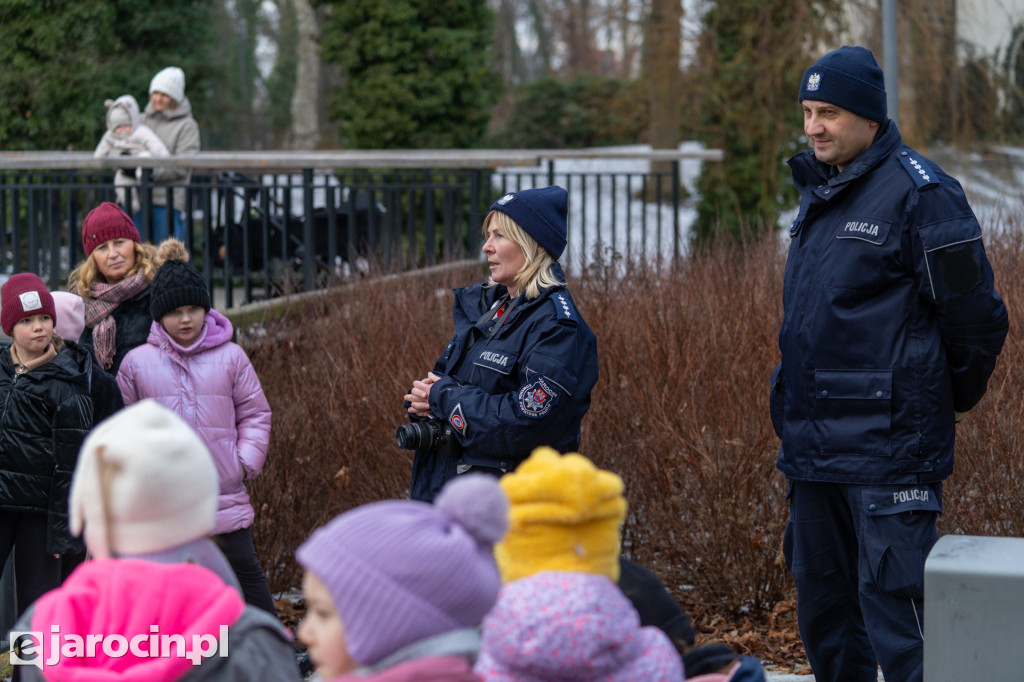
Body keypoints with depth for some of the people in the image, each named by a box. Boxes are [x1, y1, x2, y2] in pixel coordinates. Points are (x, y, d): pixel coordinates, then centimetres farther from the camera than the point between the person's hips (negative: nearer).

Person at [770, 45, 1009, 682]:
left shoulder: (919, 192, -12)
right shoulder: (819, 191, 14)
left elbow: (976, 314, -10)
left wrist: (955, 398, 3)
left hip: (887, 438, -8)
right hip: (813, 435, 9)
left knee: (891, 595, -10)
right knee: (822, 600, 15)